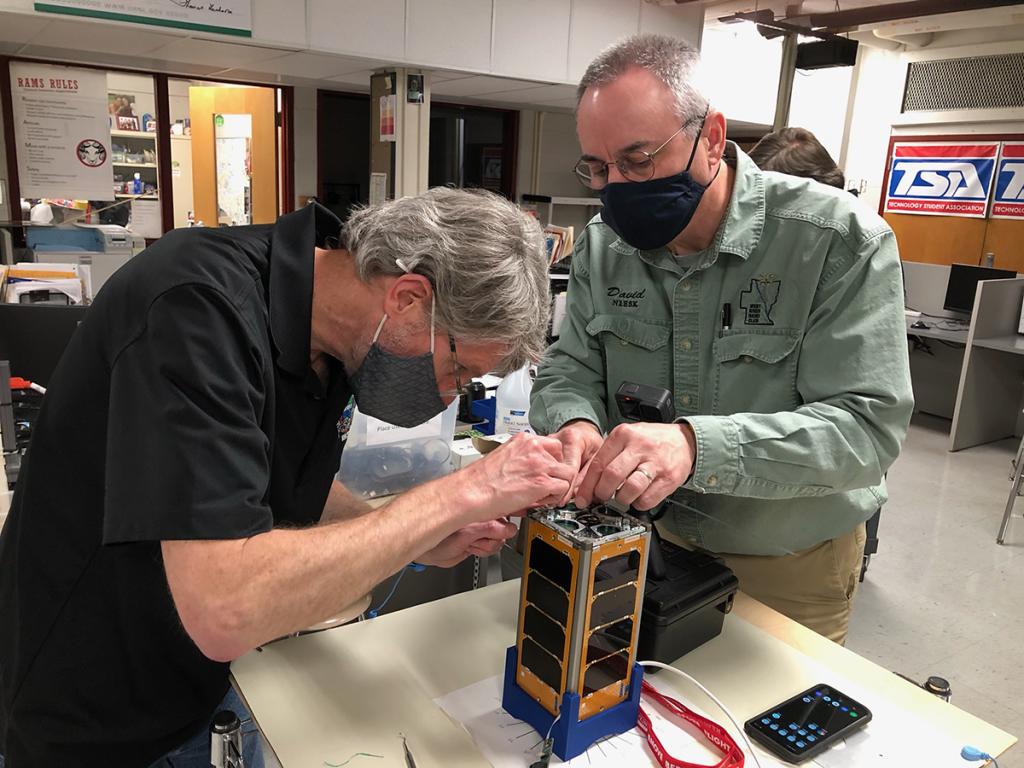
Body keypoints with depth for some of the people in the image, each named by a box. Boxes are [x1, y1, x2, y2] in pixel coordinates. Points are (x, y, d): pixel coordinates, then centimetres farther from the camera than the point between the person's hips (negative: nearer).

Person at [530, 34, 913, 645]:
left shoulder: (842, 242, -22)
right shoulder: (603, 243, -7)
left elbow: (869, 424, -27)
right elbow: (571, 369, -4)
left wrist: (697, 445, -43)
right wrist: (573, 423, -29)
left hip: (790, 569, -3)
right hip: (645, 538, 4)